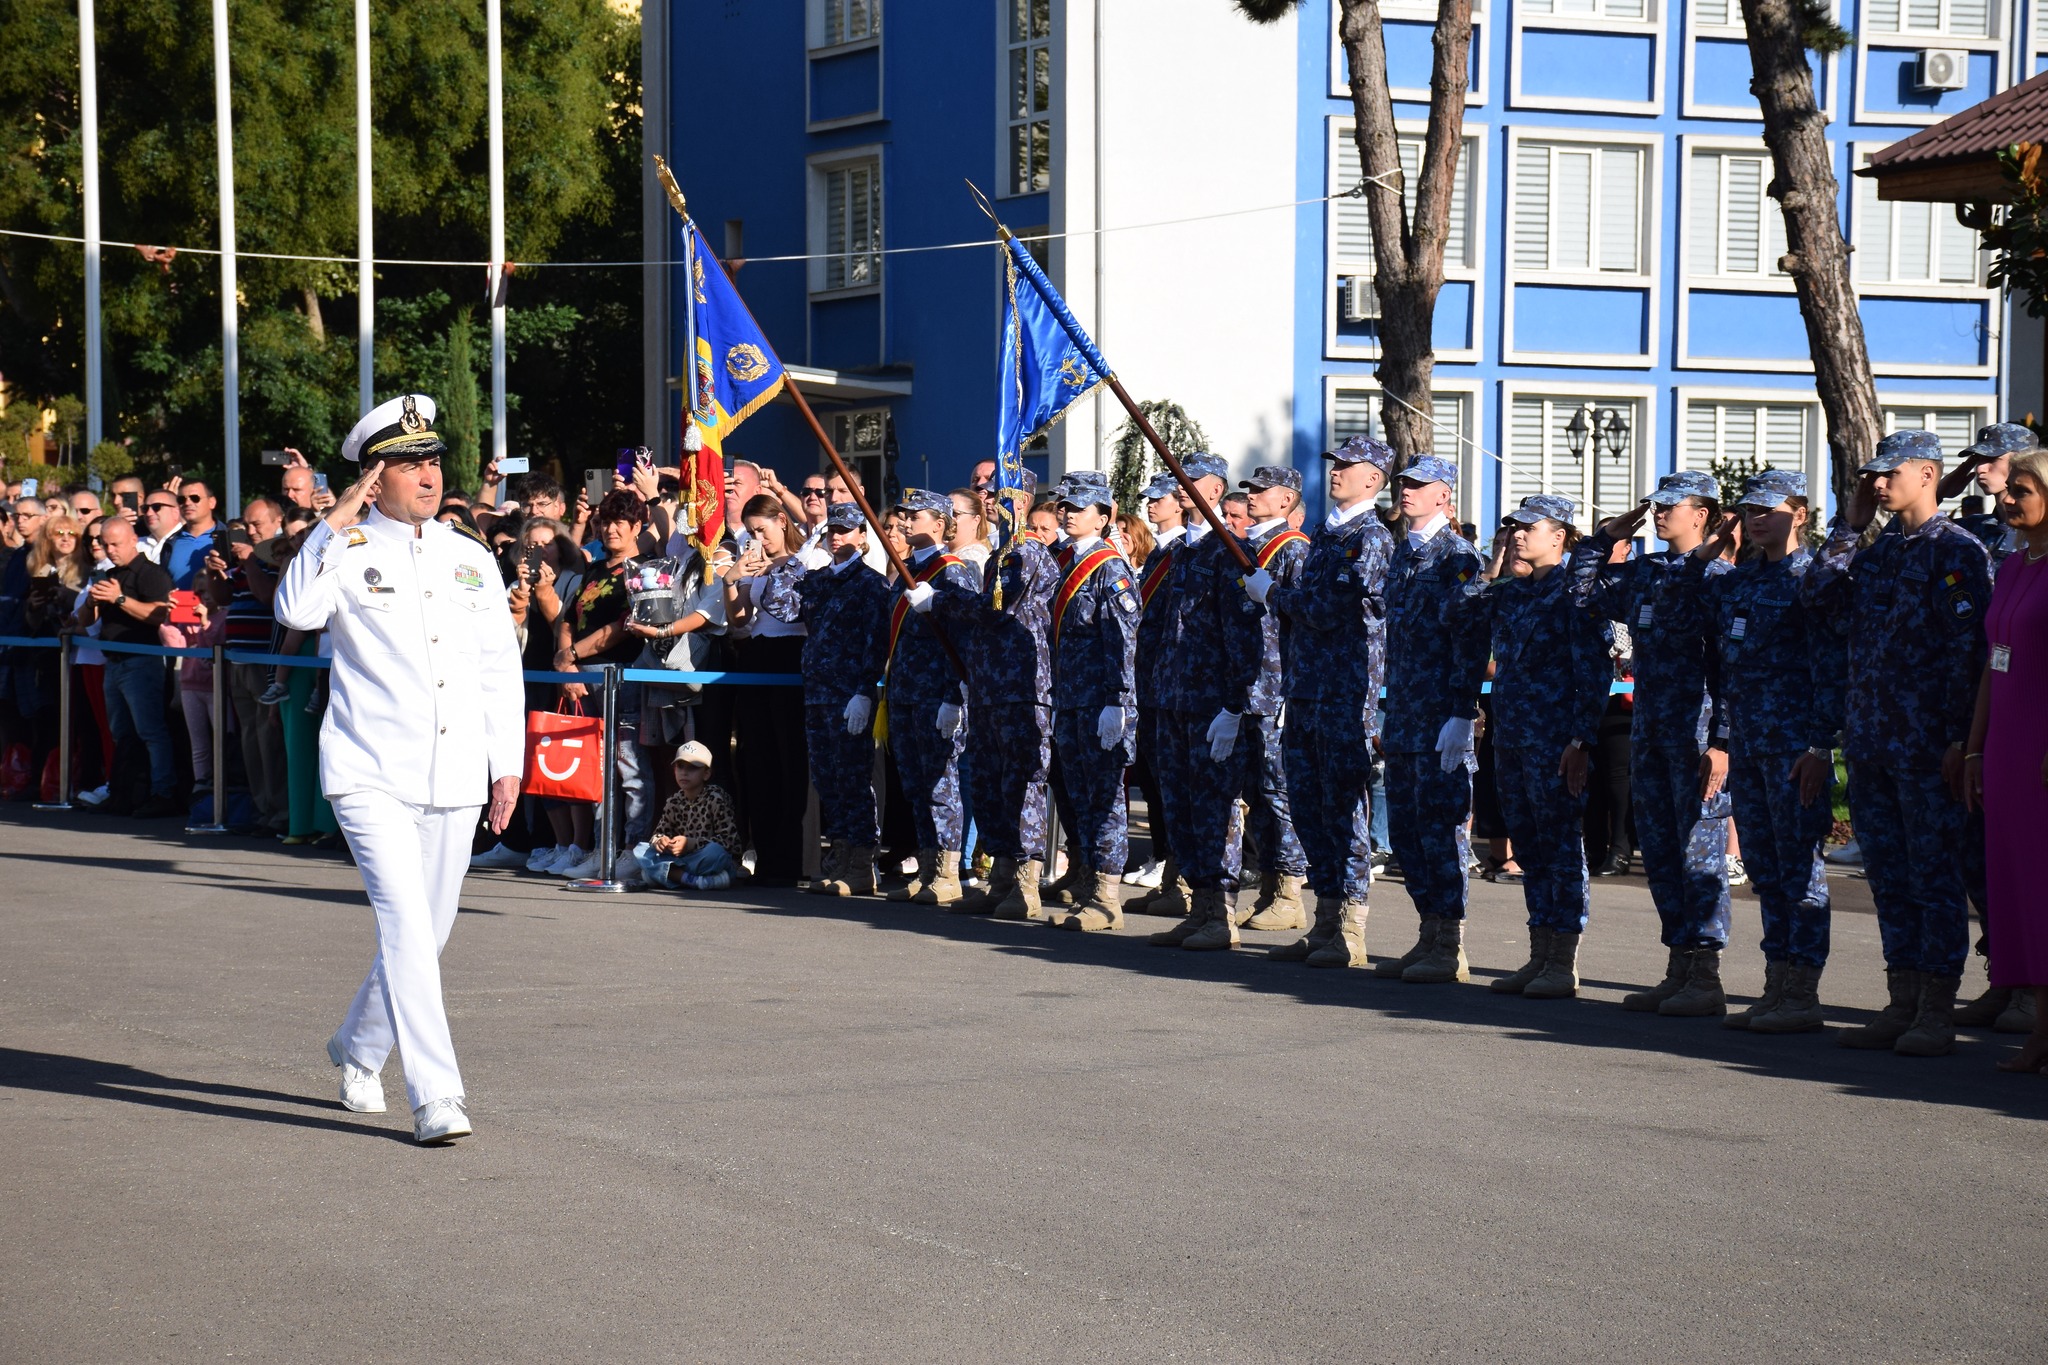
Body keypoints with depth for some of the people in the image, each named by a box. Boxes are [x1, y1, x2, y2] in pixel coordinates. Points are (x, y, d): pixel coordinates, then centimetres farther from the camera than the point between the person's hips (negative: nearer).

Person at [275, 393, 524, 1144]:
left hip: (455, 780, 5)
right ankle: (435, 1096, -18)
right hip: (372, 776, -5)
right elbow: (296, 610, -23)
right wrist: (337, 522, -21)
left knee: (427, 932, 13)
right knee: (405, 922, -17)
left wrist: (508, 762, 11)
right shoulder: (347, 552, -2)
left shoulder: (472, 559, 12)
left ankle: (359, 1050, 37)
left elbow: (501, 668, 16)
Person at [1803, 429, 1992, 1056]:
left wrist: (1960, 738, -17)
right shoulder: (1876, 550, 16)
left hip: (1926, 745, -7)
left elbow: (1968, 649, -12)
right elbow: (1818, 597, 9)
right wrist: (1849, 526, 8)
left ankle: (1937, 1011, 2)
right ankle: (1902, 1004, 16)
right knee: (1889, 878, 10)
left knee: (1934, 876, -2)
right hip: (1870, 741, 7)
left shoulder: (1957, 550, -7)